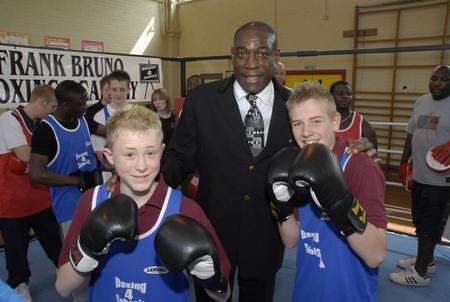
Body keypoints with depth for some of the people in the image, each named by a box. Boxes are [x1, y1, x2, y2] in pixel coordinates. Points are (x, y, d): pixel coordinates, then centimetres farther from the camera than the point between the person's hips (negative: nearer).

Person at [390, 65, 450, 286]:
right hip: (418, 175, 7)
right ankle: (427, 261, 38)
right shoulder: (421, 102, 10)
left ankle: (420, 272, 18)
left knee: (429, 226, 3)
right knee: (420, 220, 19)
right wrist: (404, 162, 15)